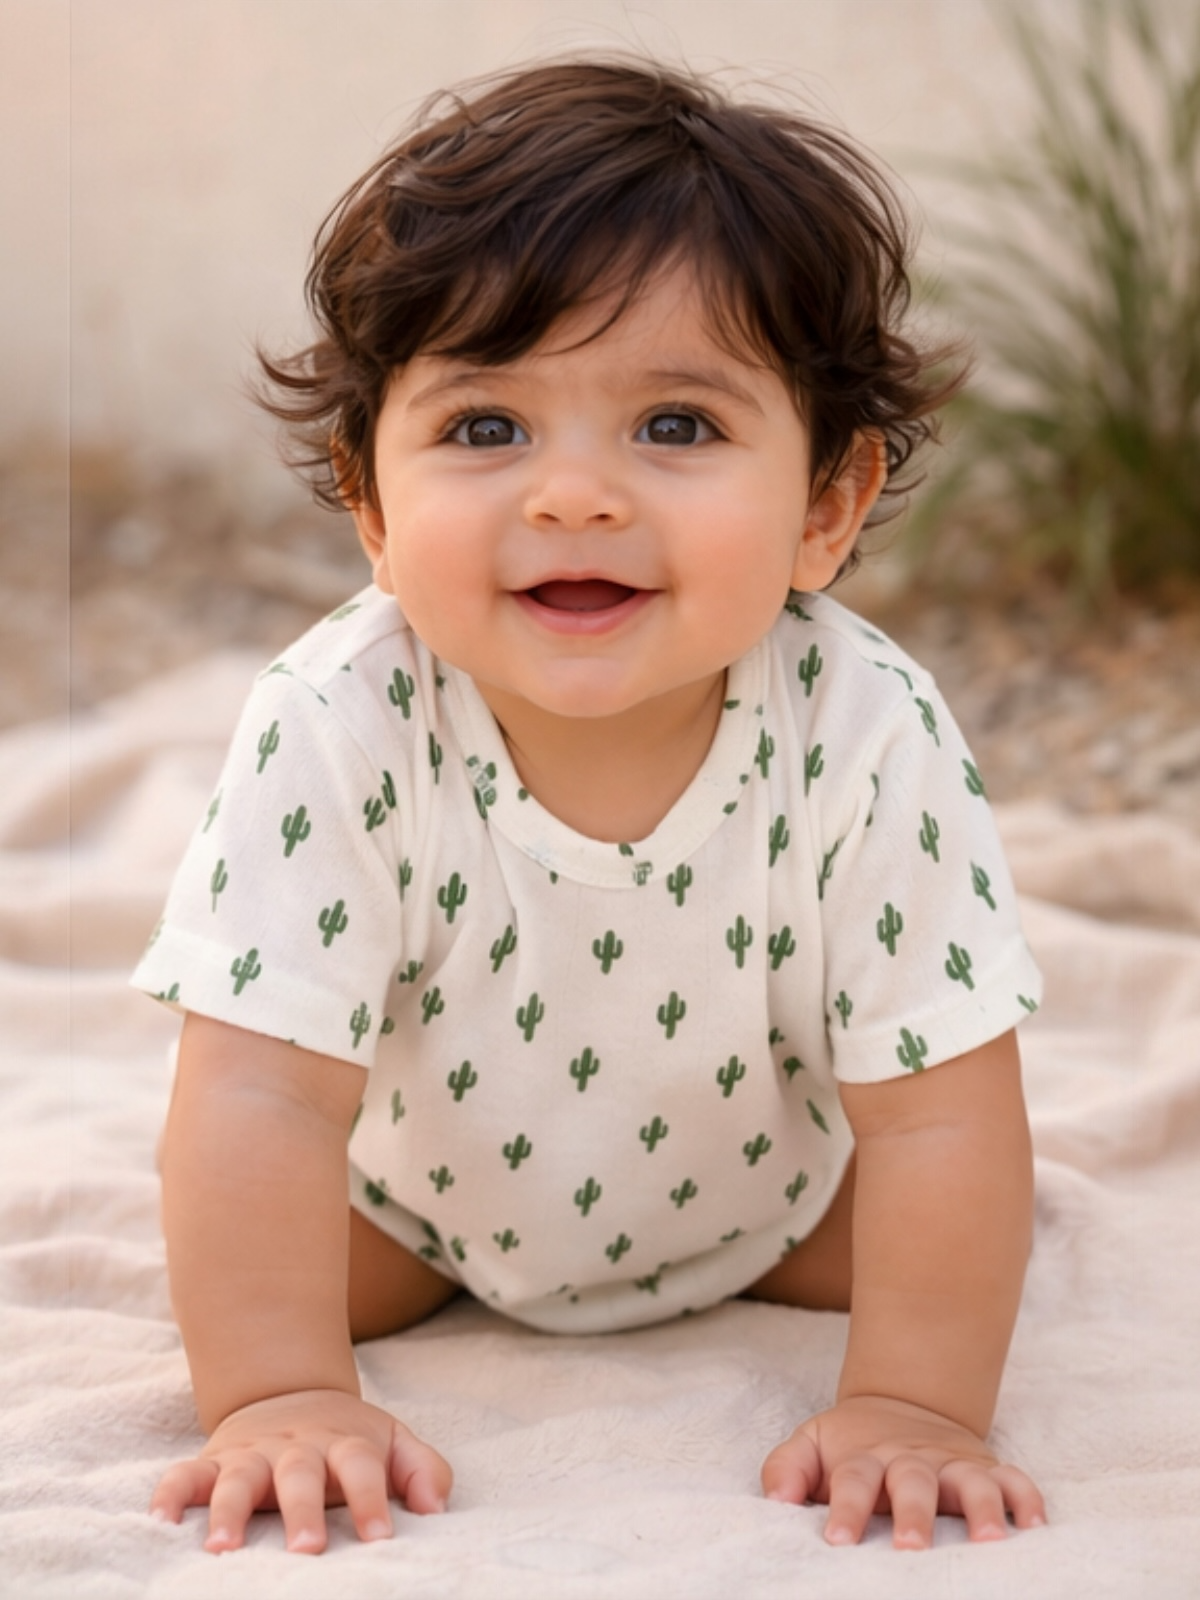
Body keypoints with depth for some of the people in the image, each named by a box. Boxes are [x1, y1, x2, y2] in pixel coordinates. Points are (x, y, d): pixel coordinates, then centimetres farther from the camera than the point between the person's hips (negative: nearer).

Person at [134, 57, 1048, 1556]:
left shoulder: (870, 742, -34)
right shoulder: (335, 732, -35)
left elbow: (938, 1116, -28)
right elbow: (262, 1096, -32)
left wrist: (913, 1407, -33)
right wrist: (279, 1401, -36)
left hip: (766, 1208, 1)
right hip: (423, 1190, 0)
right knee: (256, 1263, -14)